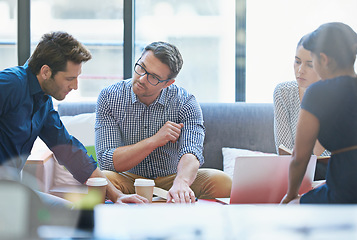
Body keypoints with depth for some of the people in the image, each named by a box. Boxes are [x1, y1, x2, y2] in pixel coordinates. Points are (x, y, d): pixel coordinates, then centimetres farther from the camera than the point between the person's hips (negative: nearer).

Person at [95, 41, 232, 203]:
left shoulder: (185, 103, -10)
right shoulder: (109, 98, -9)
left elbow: (190, 153, -26)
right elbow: (107, 162, -15)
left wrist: (181, 183, -50)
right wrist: (154, 141, -24)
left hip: (170, 178, 1)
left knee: (221, 181, -26)